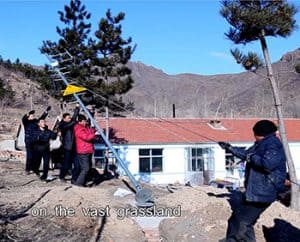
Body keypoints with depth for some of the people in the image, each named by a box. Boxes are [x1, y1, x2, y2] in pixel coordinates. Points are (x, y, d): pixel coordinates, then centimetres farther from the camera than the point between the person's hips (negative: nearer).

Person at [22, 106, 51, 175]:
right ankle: (27, 169, 1)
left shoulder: (36, 121, 9)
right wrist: (27, 115, -45)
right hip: (29, 141, -5)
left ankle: (33, 168, 18)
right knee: (29, 156, -6)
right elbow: (23, 119, -24)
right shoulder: (26, 122, -3)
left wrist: (46, 111, 21)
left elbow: (42, 117, 19)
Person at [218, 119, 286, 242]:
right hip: (256, 190, 10)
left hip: (261, 192, -10)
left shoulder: (272, 144, -18)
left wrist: (252, 157, -20)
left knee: (240, 220, 0)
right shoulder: (263, 144, 14)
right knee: (244, 220, 18)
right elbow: (246, 154, 28)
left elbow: (268, 164, -35)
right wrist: (230, 148, 28)